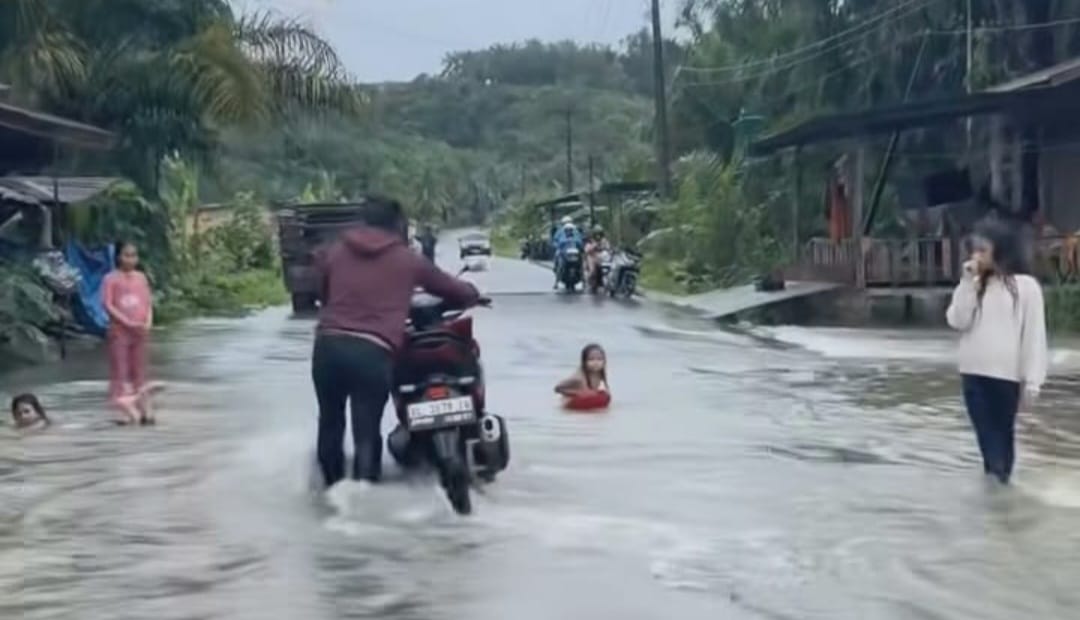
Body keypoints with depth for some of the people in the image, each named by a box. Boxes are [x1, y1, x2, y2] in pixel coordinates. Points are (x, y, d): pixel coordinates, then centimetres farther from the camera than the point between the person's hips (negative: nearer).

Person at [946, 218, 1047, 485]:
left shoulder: (1025, 286, -4)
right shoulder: (973, 286, 10)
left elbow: (1034, 335, -5)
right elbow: (957, 321, -1)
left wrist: (1032, 381, -8)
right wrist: (968, 283, -6)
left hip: (1005, 375, -4)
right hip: (973, 374, 4)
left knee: (1003, 432, 7)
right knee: (986, 434, 2)